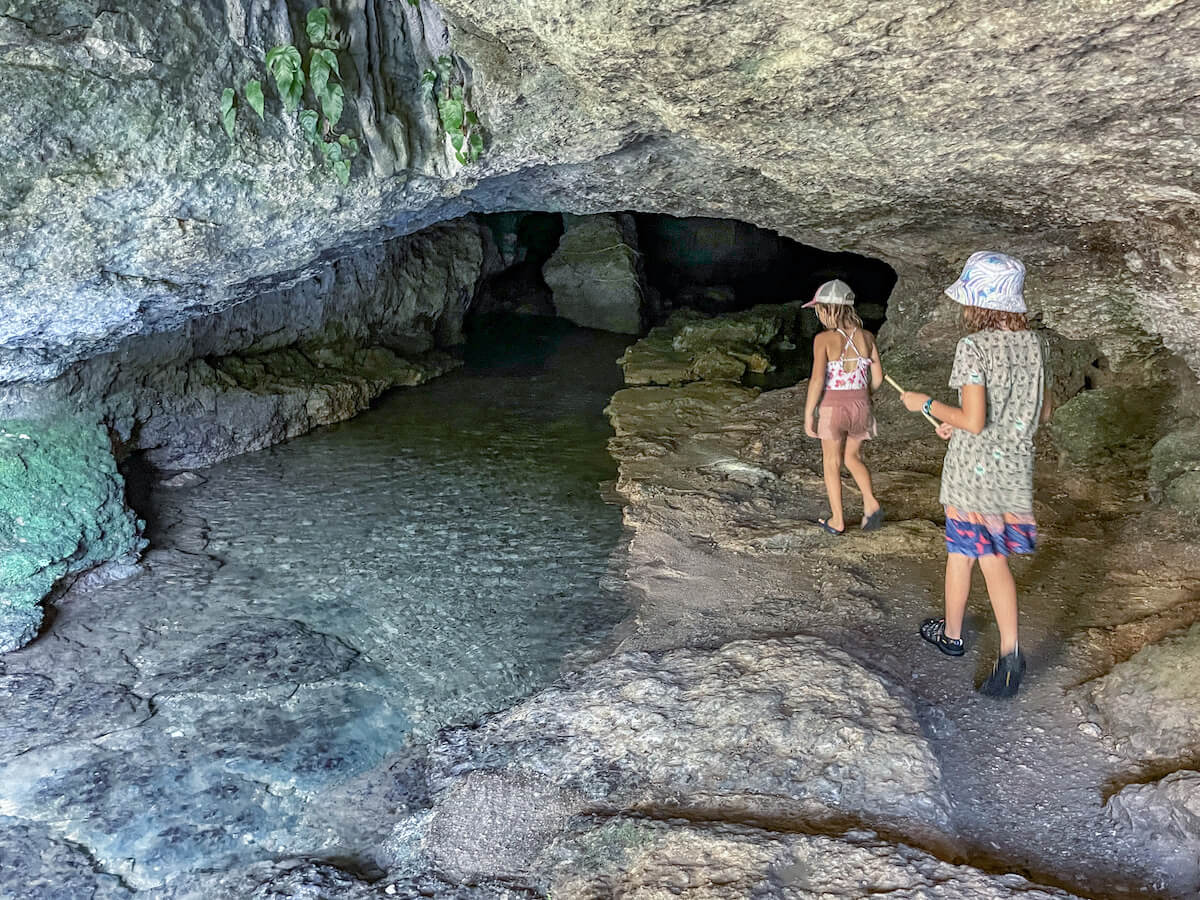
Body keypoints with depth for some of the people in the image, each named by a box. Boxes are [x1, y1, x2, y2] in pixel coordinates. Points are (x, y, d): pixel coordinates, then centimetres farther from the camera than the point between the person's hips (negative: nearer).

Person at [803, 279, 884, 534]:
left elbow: (817, 380, -18)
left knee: (832, 464, 14)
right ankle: (871, 504, 7)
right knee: (853, 458, 24)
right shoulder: (866, 336, -1)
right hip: (860, 406, 4)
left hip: (832, 408, -4)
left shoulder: (824, 339, -14)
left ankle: (837, 521, 22)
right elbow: (877, 377, 2)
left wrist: (808, 415, -11)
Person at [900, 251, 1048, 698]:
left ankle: (951, 633, 32)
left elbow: (973, 421, -23)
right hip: (1014, 469, 6)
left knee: (960, 554, 13)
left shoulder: (973, 347, -18)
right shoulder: (1031, 343, 3)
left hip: (973, 469, -5)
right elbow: (1040, 410, 12)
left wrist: (927, 405, -7)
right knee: (994, 560, 12)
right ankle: (1009, 650, 1)